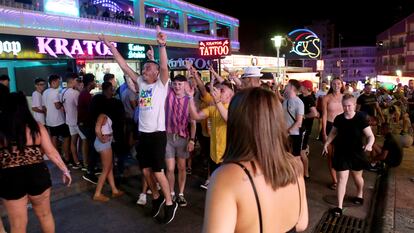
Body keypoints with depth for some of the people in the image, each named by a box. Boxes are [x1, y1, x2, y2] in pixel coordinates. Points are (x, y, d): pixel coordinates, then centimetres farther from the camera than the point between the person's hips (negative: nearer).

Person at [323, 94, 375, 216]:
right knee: (342, 179, 0)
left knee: (357, 176, 22)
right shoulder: (338, 118, -7)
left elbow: (370, 135, -16)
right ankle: (339, 206, 6)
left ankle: (360, 195, 52)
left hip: (356, 153, -1)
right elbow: (333, 133, 11)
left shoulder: (361, 118, -16)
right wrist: (326, 143, 2)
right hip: (341, 153, 1)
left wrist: (369, 144, -36)